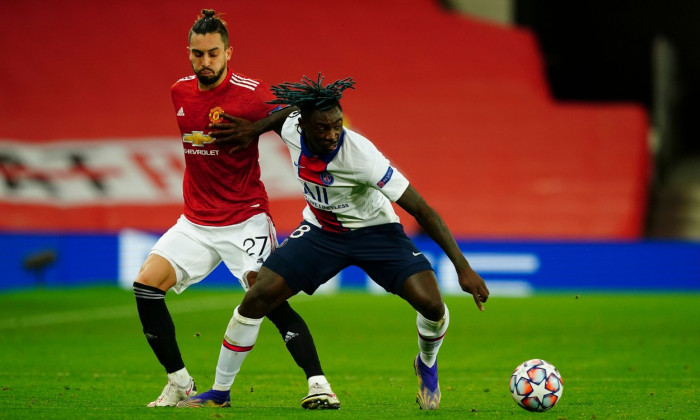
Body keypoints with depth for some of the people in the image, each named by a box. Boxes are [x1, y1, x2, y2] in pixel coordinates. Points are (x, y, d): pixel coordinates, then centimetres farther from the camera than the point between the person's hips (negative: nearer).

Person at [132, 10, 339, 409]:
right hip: (196, 222, 6)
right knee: (146, 285, -8)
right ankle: (180, 384, 4)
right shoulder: (180, 91, 5)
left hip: (245, 219, -6)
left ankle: (318, 384, -19)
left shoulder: (252, 93, -14)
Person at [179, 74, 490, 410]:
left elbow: (422, 210, -30)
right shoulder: (291, 129, -20)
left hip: (374, 230, -3)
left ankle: (427, 364, 12)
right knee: (257, 299, -12)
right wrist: (254, 128, -8)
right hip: (320, 231, 3)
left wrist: (463, 267, -32)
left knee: (431, 304, -24)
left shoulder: (360, 154, -33)